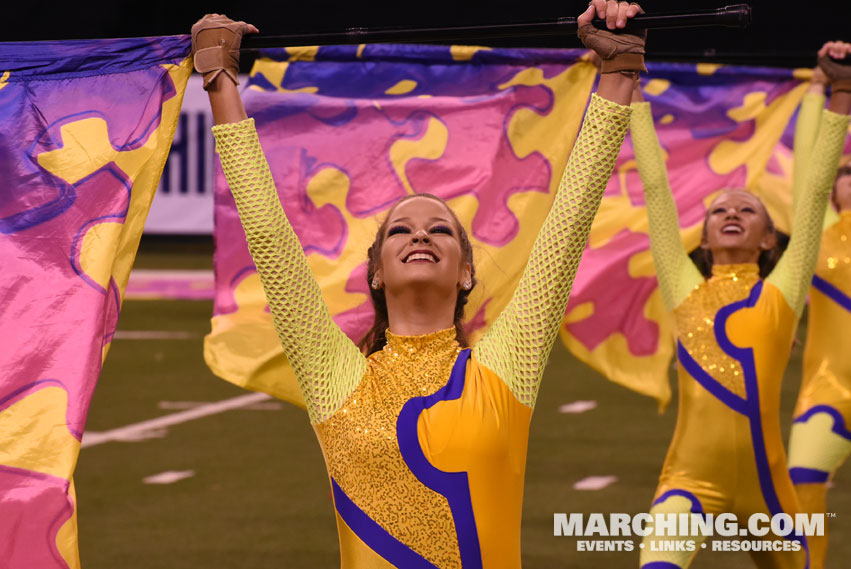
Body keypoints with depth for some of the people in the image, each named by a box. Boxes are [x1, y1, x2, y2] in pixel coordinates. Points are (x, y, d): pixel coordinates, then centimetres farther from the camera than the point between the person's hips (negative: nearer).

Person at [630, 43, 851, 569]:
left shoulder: (779, 294, 5)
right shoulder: (687, 292, 9)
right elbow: (656, 188, 10)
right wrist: (631, 95, 12)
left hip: (763, 483, 1)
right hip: (691, 481, -1)